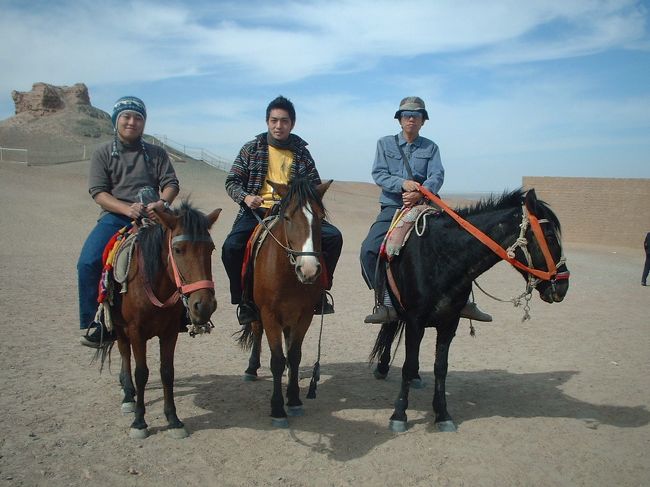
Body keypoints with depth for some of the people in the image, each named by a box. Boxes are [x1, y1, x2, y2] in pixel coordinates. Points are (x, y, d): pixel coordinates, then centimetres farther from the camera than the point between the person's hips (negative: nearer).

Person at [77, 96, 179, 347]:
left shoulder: (156, 153, 14)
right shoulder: (102, 153, 10)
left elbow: (171, 184, 6)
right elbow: (98, 192, -1)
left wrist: (162, 203, -19)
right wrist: (127, 209, -19)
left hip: (152, 216, 1)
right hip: (115, 217, -1)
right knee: (88, 263, -22)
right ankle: (95, 323, -7)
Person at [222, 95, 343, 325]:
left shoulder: (301, 153, 11)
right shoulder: (252, 148, 8)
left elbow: (315, 186, 16)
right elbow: (232, 181, 7)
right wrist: (245, 197, -14)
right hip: (257, 211, -1)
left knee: (333, 237, -18)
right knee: (231, 247, -28)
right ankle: (246, 300, -5)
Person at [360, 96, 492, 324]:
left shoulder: (431, 147, 12)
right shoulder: (385, 143, 10)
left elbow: (437, 176, -4)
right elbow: (378, 174, -2)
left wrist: (420, 192, -25)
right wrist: (402, 183, -21)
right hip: (392, 209, -1)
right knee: (369, 250, -21)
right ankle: (387, 303, -11)